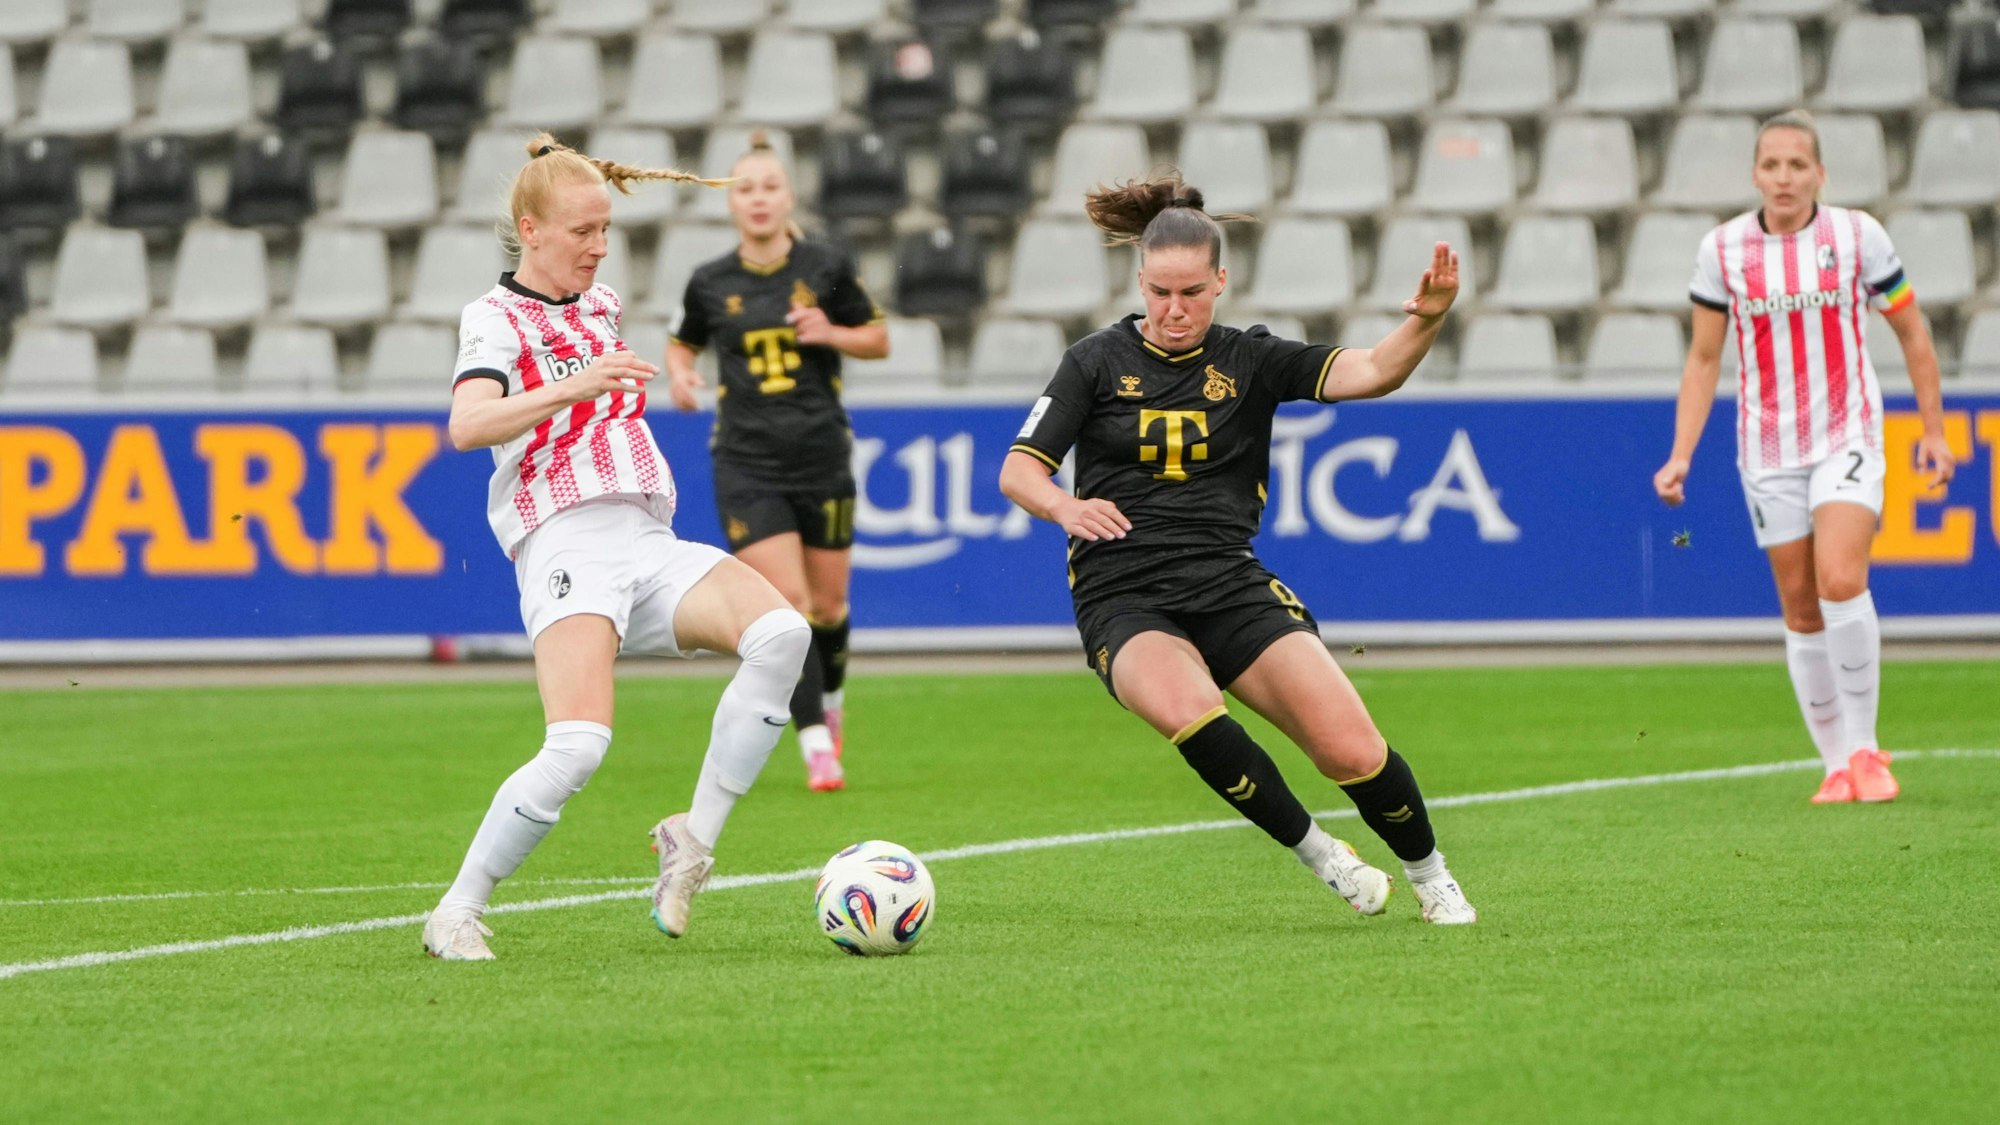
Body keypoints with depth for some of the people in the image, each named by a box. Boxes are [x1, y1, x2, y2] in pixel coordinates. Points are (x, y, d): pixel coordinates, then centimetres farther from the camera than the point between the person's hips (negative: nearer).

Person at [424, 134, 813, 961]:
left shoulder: (601, 304, 23)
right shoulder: (496, 318, 0)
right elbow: (467, 425, -22)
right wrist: (574, 389, -32)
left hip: (652, 543, 7)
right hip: (567, 547, -7)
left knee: (779, 632, -23)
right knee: (578, 745, -25)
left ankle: (694, 839, -15)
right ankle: (457, 914, -10)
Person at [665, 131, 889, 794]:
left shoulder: (826, 268, -1)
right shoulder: (710, 284, 1)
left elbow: (879, 340, 8)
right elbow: (683, 341, 18)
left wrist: (832, 333, -12)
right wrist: (679, 372, -4)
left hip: (822, 459, 1)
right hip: (747, 465, -1)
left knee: (826, 607, 10)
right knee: (786, 602, -13)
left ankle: (830, 700, 41)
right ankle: (816, 747, -11)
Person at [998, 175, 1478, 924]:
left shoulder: (1249, 359, 7)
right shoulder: (1098, 362, 5)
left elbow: (1371, 373, -5)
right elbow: (1017, 472, 2)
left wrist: (1425, 323, -26)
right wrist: (1065, 505, -21)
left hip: (1230, 585, 2)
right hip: (1124, 600, -1)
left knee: (1350, 750, -14)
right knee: (1190, 712, -35)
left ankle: (1430, 876, 14)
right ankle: (1318, 853, -15)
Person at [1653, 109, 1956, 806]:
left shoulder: (1857, 235, -4)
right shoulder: (1723, 249, 0)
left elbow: (1911, 333, 6)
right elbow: (1704, 358, 8)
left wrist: (1934, 431, 7)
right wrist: (1680, 456, 1)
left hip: (1848, 436, -2)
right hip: (1768, 449, 2)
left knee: (1841, 580, -22)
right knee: (1800, 608, 2)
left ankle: (1864, 748, -9)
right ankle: (1837, 767, 13)